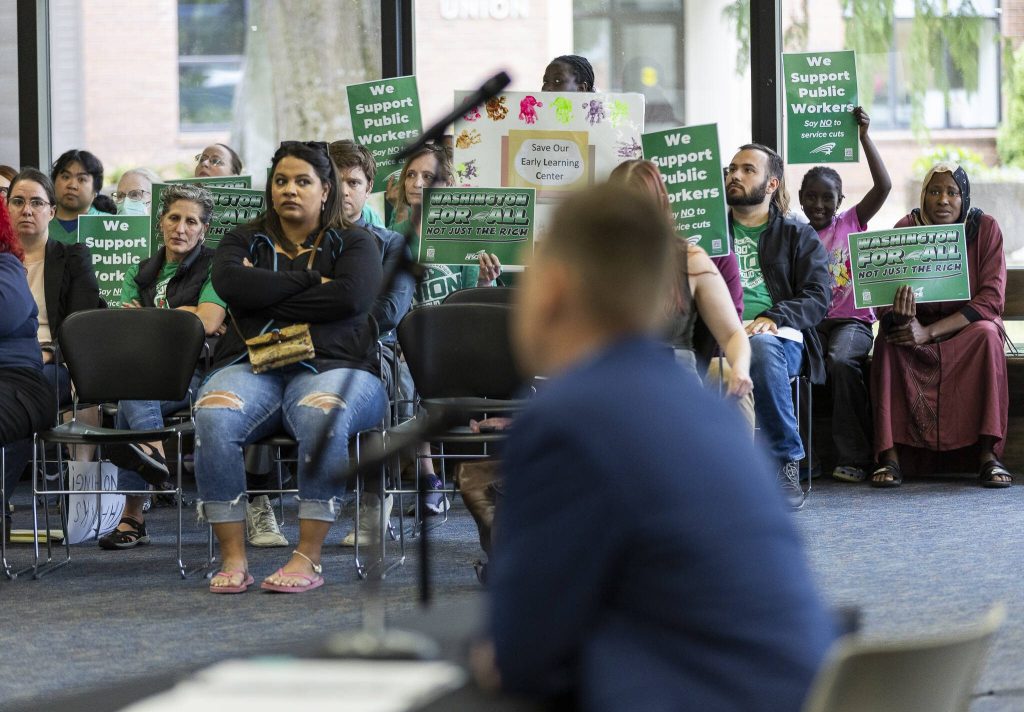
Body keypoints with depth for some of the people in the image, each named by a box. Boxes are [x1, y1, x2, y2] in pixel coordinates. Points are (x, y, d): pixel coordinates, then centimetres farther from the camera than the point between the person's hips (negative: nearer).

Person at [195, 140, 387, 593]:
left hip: (331, 366, -2)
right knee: (213, 415, -33)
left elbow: (352, 297, -7)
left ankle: (308, 557, -34)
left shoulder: (353, 244, 15)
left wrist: (267, 299, -3)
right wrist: (312, 281, -3)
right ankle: (233, 557, -28)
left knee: (322, 414, -39)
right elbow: (229, 283, -3)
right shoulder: (244, 241, 21)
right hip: (252, 366, 2)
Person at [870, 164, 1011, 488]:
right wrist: (899, 317, -39)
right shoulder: (906, 229, -9)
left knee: (987, 335, -33)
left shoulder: (985, 228, -11)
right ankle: (890, 455, -34)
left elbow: (991, 299, -18)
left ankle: (988, 454, -35)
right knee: (888, 340, -30)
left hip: (966, 328, -1)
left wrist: (930, 331, -28)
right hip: (917, 327, 1)